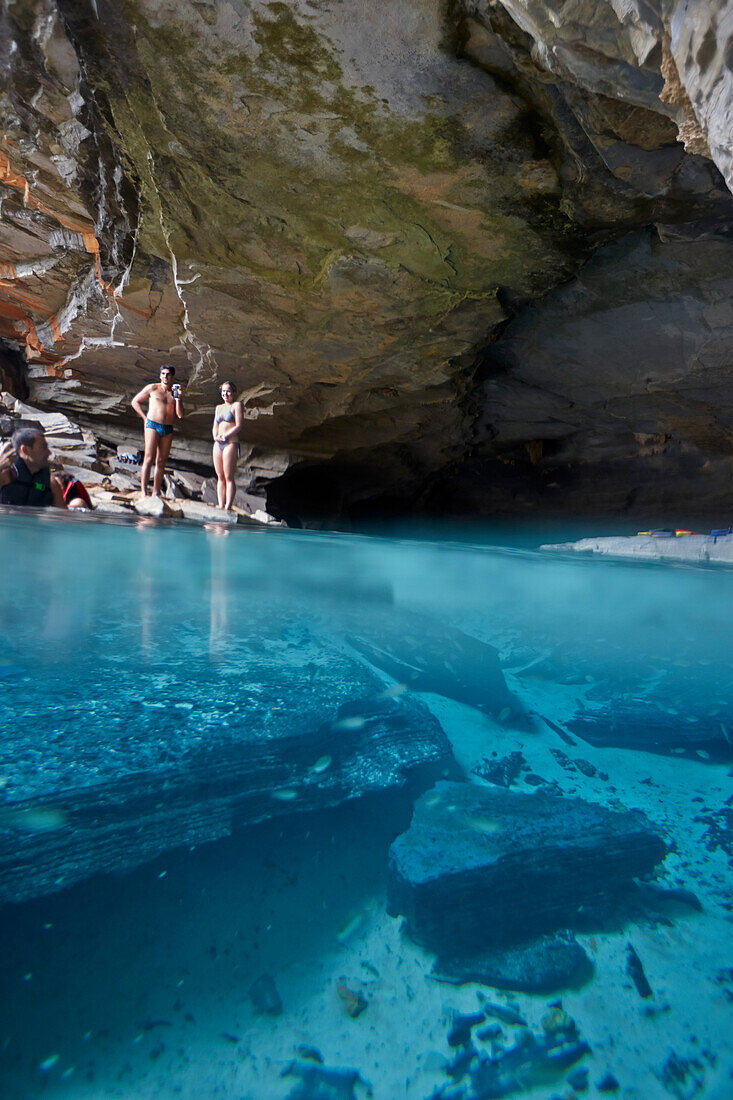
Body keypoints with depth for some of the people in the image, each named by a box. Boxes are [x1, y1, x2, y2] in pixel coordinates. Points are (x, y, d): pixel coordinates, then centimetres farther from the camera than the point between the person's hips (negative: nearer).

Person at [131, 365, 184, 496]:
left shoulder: (174, 392, 15)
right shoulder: (152, 388, 6)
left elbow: (180, 415, 6)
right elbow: (135, 402, 11)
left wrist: (178, 397, -2)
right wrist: (145, 418, 2)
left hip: (168, 429, 4)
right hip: (153, 425, -4)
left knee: (161, 462, 3)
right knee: (149, 459, -12)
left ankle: (156, 493, 7)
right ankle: (144, 492, -13)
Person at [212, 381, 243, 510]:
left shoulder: (237, 405, 2)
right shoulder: (218, 407, 22)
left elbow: (239, 426, -7)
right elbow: (215, 427, 21)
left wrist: (225, 436, -13)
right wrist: (215, 436, 0)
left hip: (231, 443, -6)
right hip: (218, 444, 6)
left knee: (229, 477, -10)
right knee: (220, 477, 3)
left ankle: (228, 507, -12)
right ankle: (220, 506, 3)